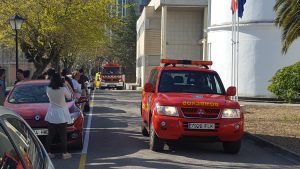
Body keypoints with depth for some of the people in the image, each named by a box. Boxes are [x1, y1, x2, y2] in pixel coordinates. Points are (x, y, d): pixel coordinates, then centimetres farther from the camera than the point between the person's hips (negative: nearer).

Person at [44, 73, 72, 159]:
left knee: (50, 134, 10)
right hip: (61, 115, -3)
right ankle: (65, 153, 9)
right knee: (63, 135, 5)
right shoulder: (63, 89, -15)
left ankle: (48, 152, 12)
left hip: (51, 115, 3)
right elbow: (69, 97, 3)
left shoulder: (48, 89, -7)